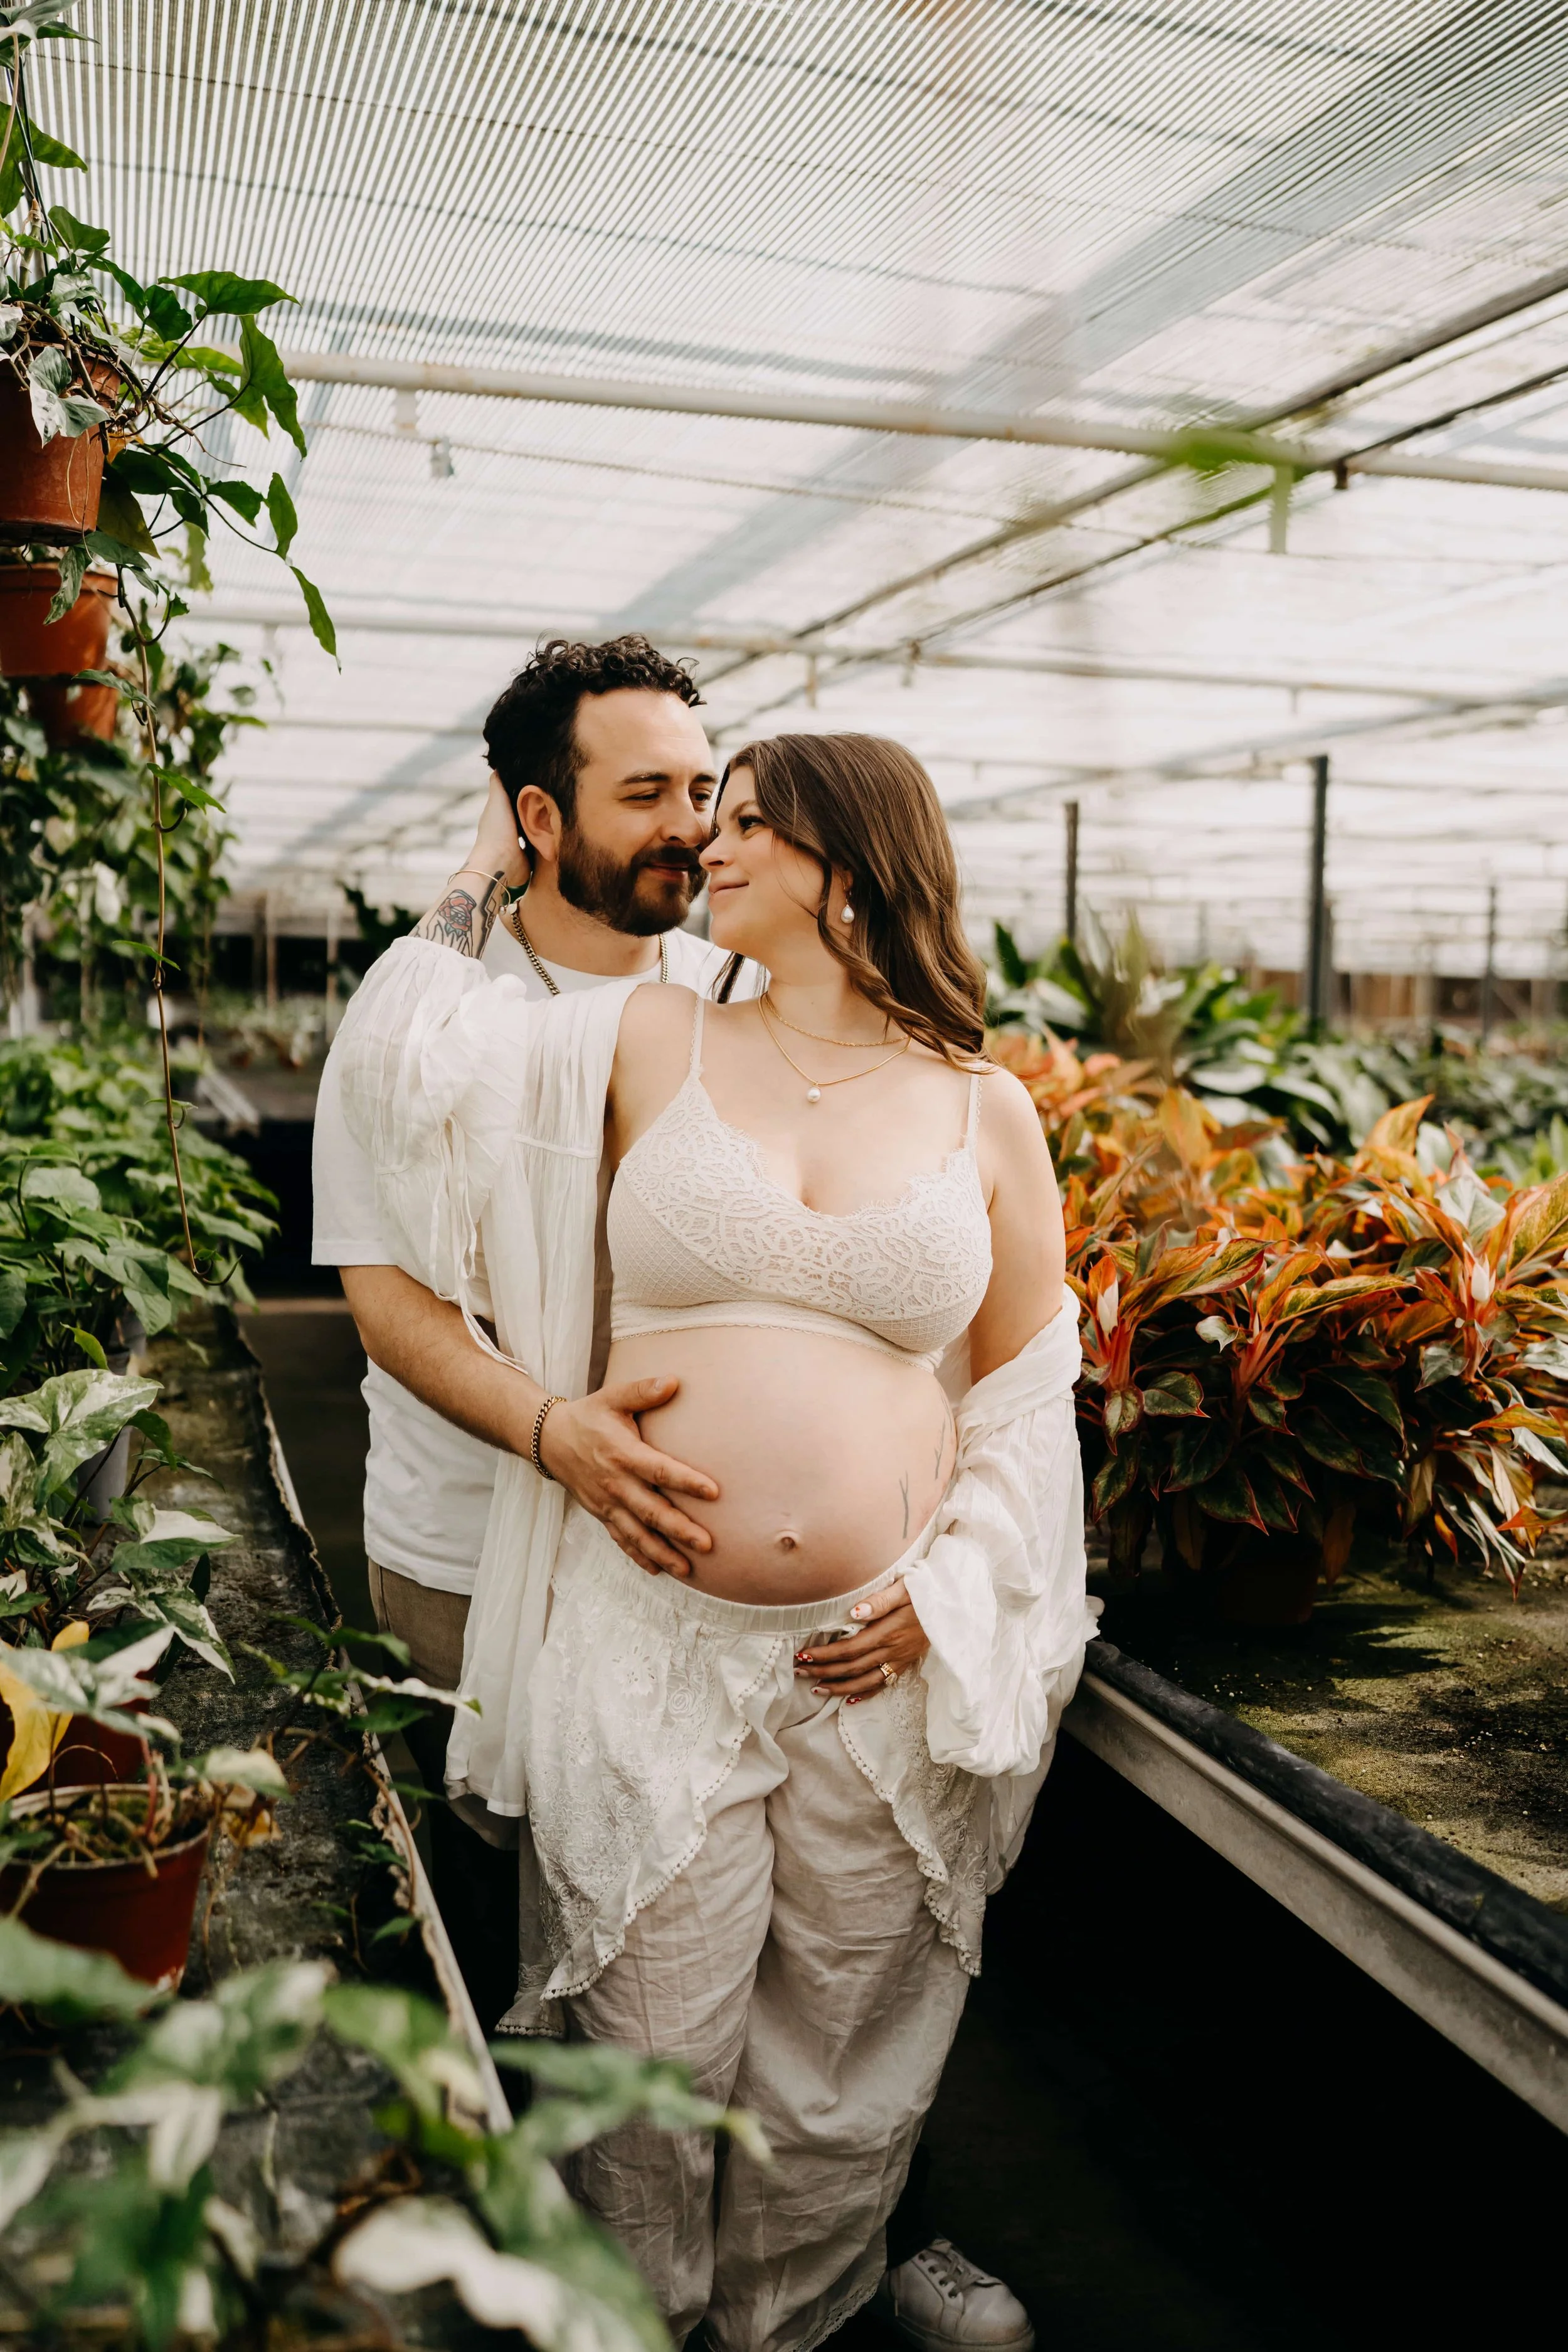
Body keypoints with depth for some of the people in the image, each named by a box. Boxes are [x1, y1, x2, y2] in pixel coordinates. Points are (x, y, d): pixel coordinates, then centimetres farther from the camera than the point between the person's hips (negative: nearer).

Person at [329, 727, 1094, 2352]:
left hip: (886, 1665, 1)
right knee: (654, 2053, 10)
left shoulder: (985, 1114, 5)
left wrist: (952, 1590, -2)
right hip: (654, 1648, 0)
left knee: (841, 2080, 15)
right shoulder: (646, 1042, 4)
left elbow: (1028, 1390, 9)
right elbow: (399, 1059, 4)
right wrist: (476, 890, 17)